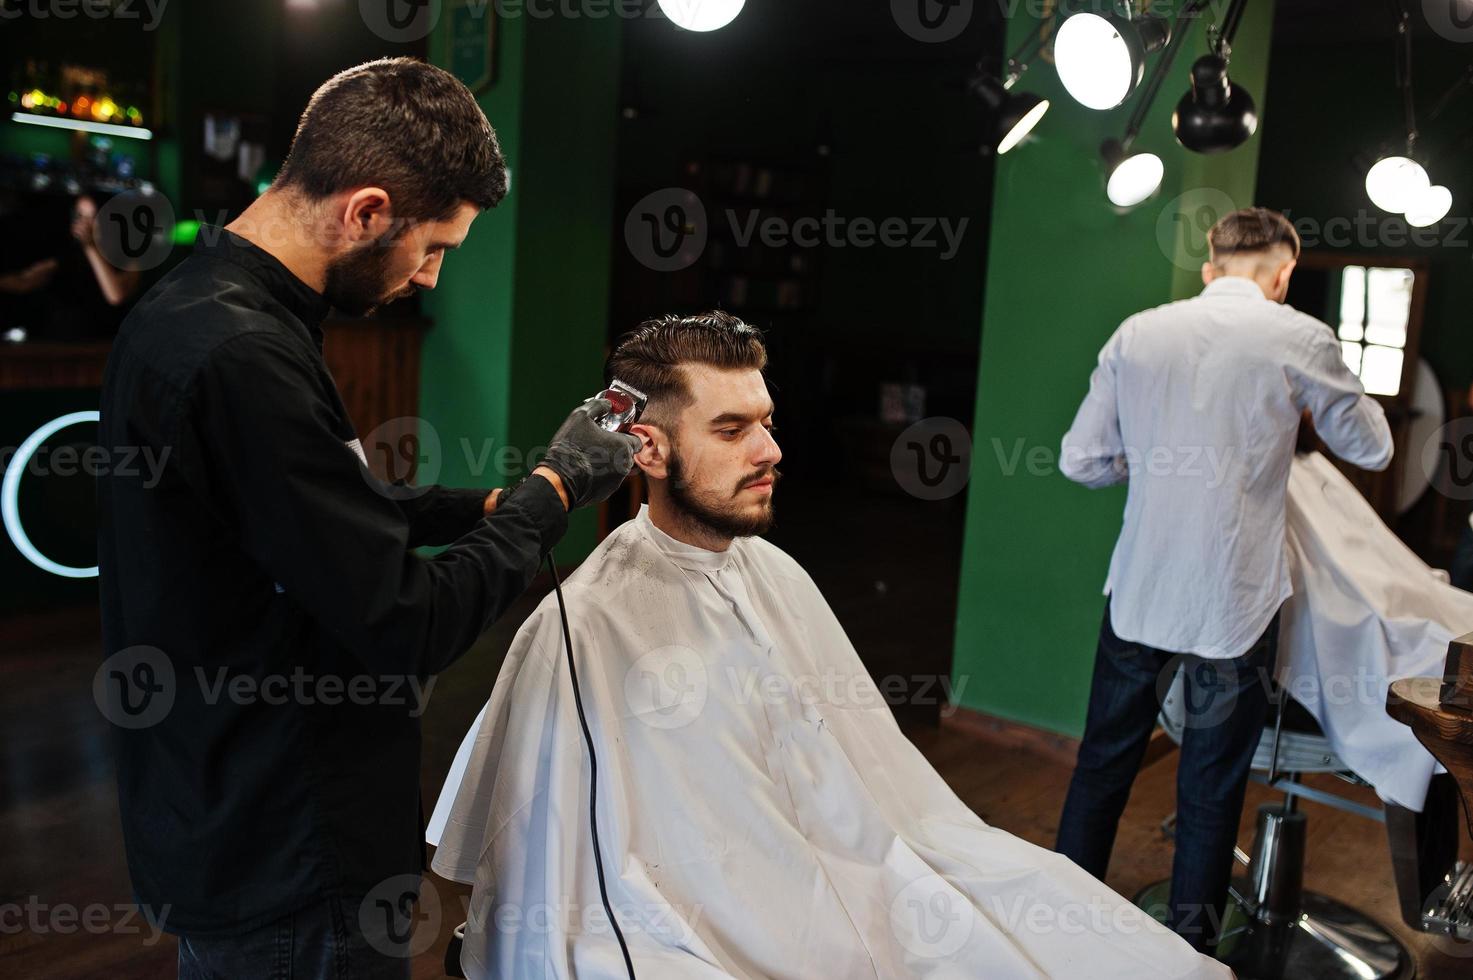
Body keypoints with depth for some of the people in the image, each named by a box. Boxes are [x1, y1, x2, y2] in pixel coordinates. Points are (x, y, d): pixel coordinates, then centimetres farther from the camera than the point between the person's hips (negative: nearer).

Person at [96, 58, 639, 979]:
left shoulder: (193, 306, 4)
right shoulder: (242, 359, -29)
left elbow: (349, 508, 14)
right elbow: (407, 628, -25)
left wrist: (495, 506, 5)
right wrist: (556, 487, -14)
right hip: (289, 869, -10)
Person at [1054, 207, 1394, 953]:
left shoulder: (1137, 333, 2)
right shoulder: (1299, 339, -6)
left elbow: (1080, 460, 4)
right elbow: (1372, 450, 8)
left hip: (1138, 592, 3)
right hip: (1234, 604, -2)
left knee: (1103, 765, 16)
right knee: (1210, 791, 10)